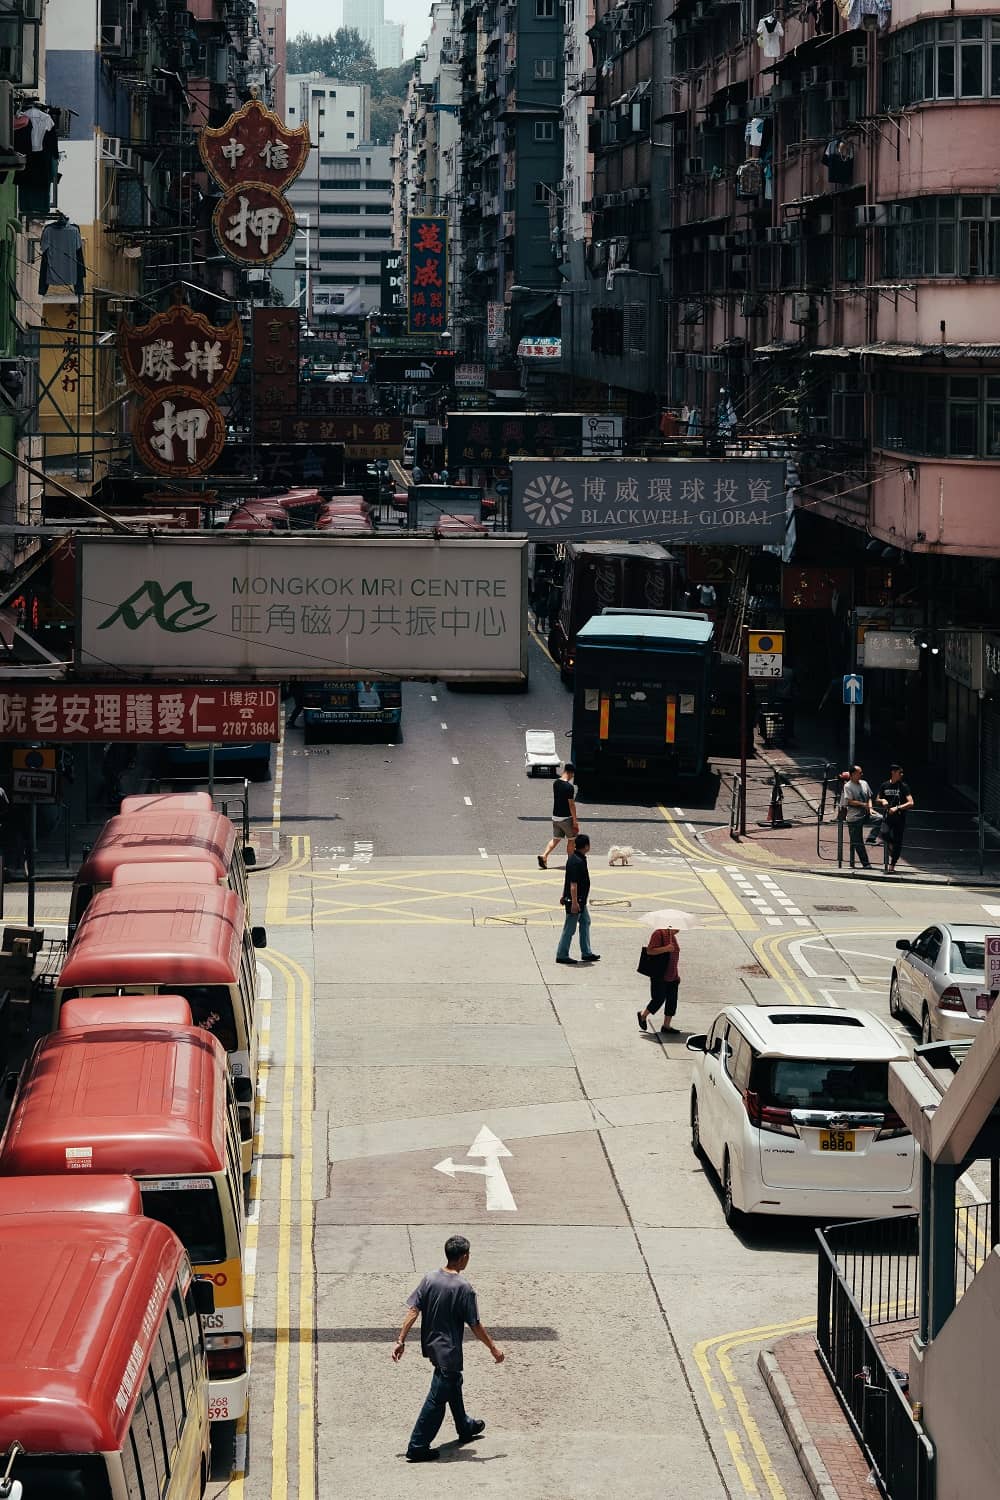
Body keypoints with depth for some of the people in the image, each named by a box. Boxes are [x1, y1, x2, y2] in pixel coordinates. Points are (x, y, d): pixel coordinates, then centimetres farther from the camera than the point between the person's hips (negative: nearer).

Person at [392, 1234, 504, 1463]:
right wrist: (493, 1348, -2)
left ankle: (465, 1427, 47)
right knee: (437, 1398, 1)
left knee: (454, 1385, 28)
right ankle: (417, 1447, 3)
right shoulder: (463, 1288, -20)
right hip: (448, 1351, -7)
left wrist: (400, 1341, 1)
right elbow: (475, 1325, -15)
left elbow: (413, 1311, -5)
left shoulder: (430, 1279, -4)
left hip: (431, 1347, 7)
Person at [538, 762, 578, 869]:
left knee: (555, 839, 14)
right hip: (566, 817, -7)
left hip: (555, 816, 7)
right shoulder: (569, 787, -21)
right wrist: (575, 821, -13)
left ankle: (543, 856, -3)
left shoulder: (555, 783, 0)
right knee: (571, 840, 10)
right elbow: (571, 805, -18)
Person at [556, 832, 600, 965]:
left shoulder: (574, 857, 7)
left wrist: (564, 895, 24)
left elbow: (568, 879, 16)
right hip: (575, 900, -10)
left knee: (585, 922, 18)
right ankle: (562, 955, 8)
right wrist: (574, 902, -26)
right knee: (570, 928, -1)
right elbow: (573, 884, -26)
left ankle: (587, 953, 24)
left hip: (581, 900, 10)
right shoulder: (578, 862, -24)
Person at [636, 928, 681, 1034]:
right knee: (659, 999, -6)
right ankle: (643, 1015, 17)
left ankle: (666, 1025, 11)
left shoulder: (673, 936, 14)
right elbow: (649, 951, -20)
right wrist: (666, 949, -27)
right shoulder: (659, 934, -12)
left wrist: (676, 975, 24)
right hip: (660, 977, -8)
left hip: (672, 976, 8)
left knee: (672, 1000, 5)